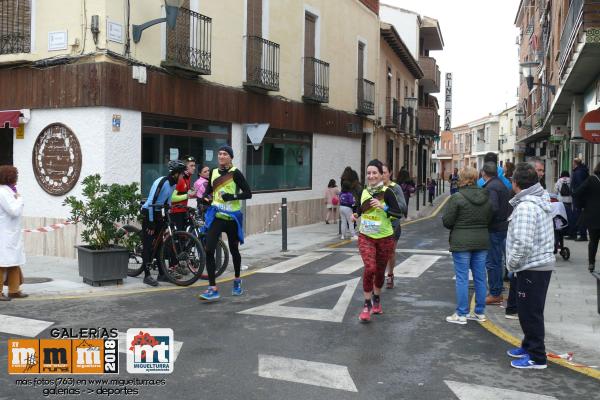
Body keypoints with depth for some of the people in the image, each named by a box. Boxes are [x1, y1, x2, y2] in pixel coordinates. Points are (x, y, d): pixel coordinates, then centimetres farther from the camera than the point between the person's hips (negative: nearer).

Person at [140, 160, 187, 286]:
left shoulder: (173, 184, 3)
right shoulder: (161, 182, -23)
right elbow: (151, 202, -25)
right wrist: (151, 223, -23)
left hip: (158, 213, 8)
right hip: (148, 213, -8)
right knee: (148, 245, -7)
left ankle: (162, 274, 16)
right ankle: (147, 276, -3)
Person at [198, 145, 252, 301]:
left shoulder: (235, 173, -7)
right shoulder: (213, 172, 7)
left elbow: (248, 193, -9)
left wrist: (233, 196, -24)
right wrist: (205, 198, 0)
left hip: (232, 217, -3)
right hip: (216, 216, 3)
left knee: (233, 250, 13)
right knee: (209, 250, -13)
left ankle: (237, 281, 39)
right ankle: (213, 289, -10)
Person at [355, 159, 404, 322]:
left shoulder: (386, 192, -12)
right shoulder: (364, 191, 3)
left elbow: (399, 213, -16)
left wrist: (383, 207, -29)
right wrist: (356, 214, 5)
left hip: (385, 238, -2)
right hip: (366, 237, 2)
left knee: (380, 271, 13)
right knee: (369, 268, -17)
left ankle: (376, 300, 38)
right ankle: (367, 305, -5)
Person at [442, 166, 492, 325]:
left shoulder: (457, 197, -14)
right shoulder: (486, 197, 6)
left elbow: (447, 221, -12)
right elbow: (489, 220, 11)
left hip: (461, 242, -6)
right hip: (482, 242, 6)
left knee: (462, 278, 0)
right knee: (480, 277, 12)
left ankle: (461, 314, 5)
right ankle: (480, 312, 20)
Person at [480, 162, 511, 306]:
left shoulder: (490, 188, -17)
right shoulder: (502, 185, 14)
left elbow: (493, 208, -28)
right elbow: (508, 206, 17)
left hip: (494, 229, -10)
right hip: (504, 226, 10)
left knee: (492, 262, -3)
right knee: (497, 261, 17)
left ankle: (495, 294, 2)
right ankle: (497, 292, 25)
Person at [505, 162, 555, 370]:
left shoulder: (526, 206, -23)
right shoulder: (541, 199, 10)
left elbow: (523, 242, -30)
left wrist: (512, 262, -15)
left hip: (532, 267, -10)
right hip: (543, 263, 10)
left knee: (530, 313, 1)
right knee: (528, 311, 21)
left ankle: (537, 357, 11)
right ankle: (529, 346, 36)